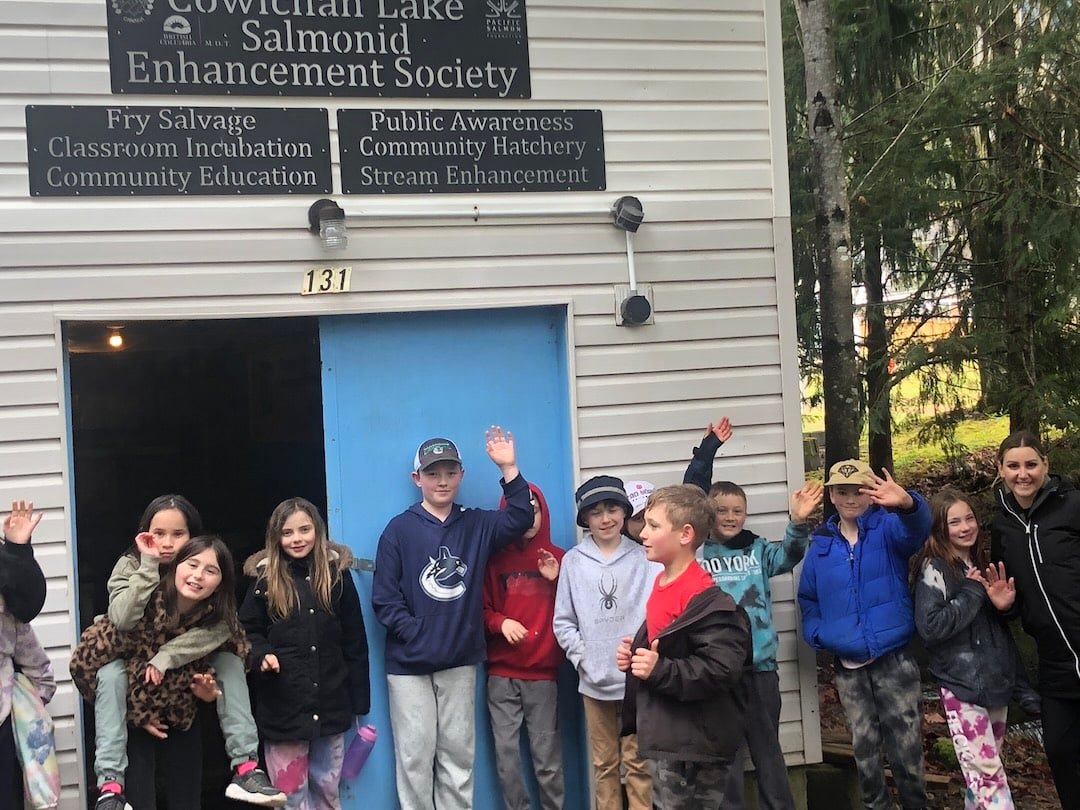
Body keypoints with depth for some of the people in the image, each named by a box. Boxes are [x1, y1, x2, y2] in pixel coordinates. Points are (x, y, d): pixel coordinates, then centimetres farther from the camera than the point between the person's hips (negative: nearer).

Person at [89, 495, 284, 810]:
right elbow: (122, 620, -32)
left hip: (189, 664, 1)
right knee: (110, 674, -31)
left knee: (231, 663, -24)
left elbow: (221, 627, -27)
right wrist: (150, 565, -34)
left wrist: (166, 657, -35)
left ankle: (246, 767, -28)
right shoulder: (130, 565, -13)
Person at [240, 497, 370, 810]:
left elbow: (355, 641, 4)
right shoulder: (265, 578, -1)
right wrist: (262, 654, -17)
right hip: (282, 705, -1)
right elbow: (247, 630, 5)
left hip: (329, 703, 1)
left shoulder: (337, 573, 1)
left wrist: (360, 698, 3)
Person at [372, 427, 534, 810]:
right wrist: (416, 635, -17)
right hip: (409, 663, -3)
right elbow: (384, 599, -7)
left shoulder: (476, 525, 6)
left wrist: (509, 469, -17)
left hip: (461, 661, 3)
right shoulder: (399, 529, -4)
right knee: (416, 756, 1)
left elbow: (519, 519, -9)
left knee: (459, 754, 10)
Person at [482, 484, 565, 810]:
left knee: (547, 756, 1)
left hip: (543, 673, 0)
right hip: (501, 673, 0)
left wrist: (557, 581, -10)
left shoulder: (559, 558, 6)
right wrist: (500, 622, -14)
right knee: (506, 753, 1)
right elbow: (481, 610, 5)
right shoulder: (494, 558, 4)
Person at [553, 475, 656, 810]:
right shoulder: (573, 560, 3)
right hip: (594, 681, 1)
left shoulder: (644, 557, 0)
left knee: (638, 762, 5)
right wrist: (583, 658, -5)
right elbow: (563, 621, 4)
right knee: (604, 763, 10)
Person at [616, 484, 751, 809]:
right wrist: (636, 654, 7)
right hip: (667, 738, 10)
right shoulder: (662, 583, 11)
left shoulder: (704, 599, -19)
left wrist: (659, 671, -26)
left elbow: (721, 670, -25)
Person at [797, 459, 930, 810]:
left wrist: (907, 503, -52)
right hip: (848, 665, 3)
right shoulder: (820, 545, 6)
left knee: (906, 743, 2)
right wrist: (817, 633, -2)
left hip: (894, 659, -3)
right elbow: (808, 599, 17)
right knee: (864, 746, 13)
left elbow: (916, 528, -28)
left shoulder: (887, 528, -4)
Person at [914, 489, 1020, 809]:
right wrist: (972, 593, -15)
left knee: (984, 767, 12)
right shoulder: (935, 568, -9)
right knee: (987, 772, -12)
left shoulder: (982, 561, 10)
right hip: (962, 684, -7)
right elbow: (930, 627, -20)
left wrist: (1003, 604, -1)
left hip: (995, 678, 7)